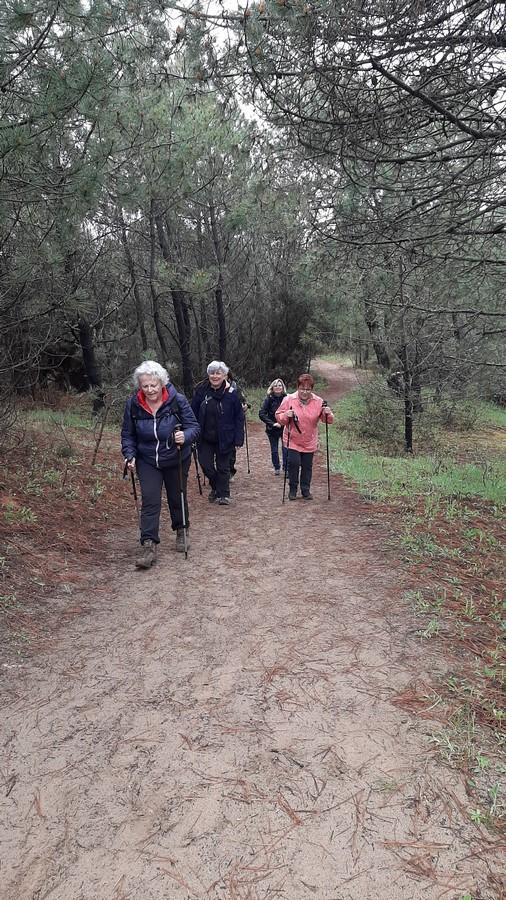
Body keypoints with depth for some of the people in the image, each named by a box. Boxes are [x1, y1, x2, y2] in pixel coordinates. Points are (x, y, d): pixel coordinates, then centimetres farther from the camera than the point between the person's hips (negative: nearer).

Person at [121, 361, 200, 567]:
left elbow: (194, 427, -16)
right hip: (147, 461, 1)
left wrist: (185, 436, -38)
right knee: (150, 500, -10)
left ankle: (181, 531, 39)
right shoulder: (133, 404, -11)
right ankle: (149, 545, -7)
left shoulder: (177, 401, -19)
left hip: (176, 460, 0)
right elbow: (128, 434, 0)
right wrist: (130, 455, -15)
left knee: (177, 498, 15)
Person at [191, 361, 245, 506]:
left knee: (223, 467, 8)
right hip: (204, 438, 2)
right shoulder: (201, 391, -3)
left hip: (224, 439, -2)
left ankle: (223, 494, 23)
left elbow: (239, 418, -5)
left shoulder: (231, 394, -7)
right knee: (206, 465, 6)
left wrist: (238, 438, -9)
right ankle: (215, 488, 32)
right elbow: (193, 413, 1)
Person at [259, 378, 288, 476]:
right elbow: (261, 414, -8)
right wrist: (272, 423, -15)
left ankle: (286, 468, 7)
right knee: (274, 450, 11)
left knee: (286, 449, -7)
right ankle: (276, 468, 29)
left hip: (285, 428, -1)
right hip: (273, 429, 1)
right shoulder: (269, 399, -6)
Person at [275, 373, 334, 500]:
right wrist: (285, 416, -24)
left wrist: (328, 414, -22)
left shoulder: (318, 402, -5)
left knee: (307, 466, 9)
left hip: (309, 442, 2)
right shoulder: (289, 399, -9)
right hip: (293, 440, -2)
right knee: (294, 463, -9)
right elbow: (278, 416, -3)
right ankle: (292, 489, 11)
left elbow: (328, 420, 0)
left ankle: (305, 490, 25)